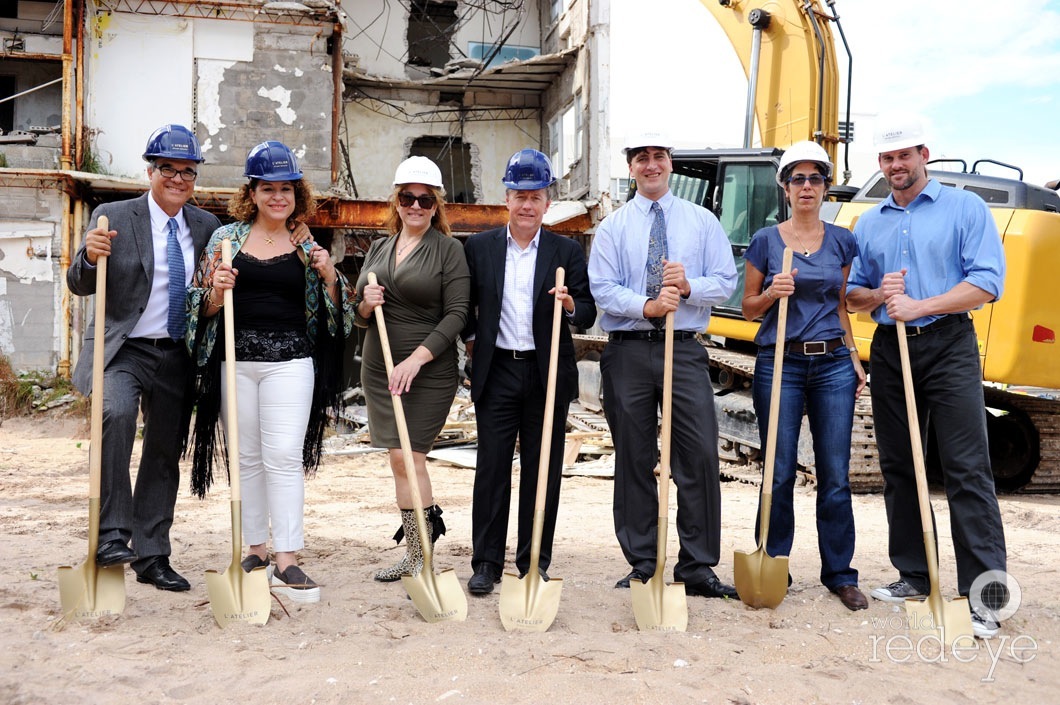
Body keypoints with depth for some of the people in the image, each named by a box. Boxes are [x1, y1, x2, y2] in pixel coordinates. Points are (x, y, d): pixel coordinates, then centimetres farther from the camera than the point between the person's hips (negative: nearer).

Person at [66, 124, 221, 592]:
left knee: (165, 455, 10)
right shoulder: (113, 218, -3)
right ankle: (111, 535, -23)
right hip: (123, 349, -4)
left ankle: (151, 557, 22)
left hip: (177, 356, 4)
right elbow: (80, 285, -5)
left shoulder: (208, 228, 7)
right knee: (116, 413, -32)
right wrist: (90, 257, -27)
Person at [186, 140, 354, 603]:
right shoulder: (226, 238, 7)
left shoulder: (306, 247, 8)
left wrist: (329, 276, -8)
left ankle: (286, 560, -7)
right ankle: (255, 549, 20)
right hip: (236, 360, 1)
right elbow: (203, 308, 6)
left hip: (290, 361, -1)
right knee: (248, 457, 8)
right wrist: (217, 290, -16)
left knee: (284, 456, -8)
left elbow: (332, 312, 10)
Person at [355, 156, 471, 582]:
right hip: (379, 369, 5)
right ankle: (415, 552, 17)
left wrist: (416, 358, -19)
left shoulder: (448, 250, -4)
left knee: (407, 456, -9)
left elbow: (456, 314, -10)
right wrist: (366, 305, -8)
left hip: (429, 371, -5)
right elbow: (360, 318, 17)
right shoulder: (378, 249, 13)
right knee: (402, 458, 7)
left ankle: (419, 557, 0)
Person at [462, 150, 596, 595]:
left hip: (547, 374, 0)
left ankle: (534, 562, 17)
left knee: (542, 470, 6)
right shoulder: (479, 248, 7)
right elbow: (464, 304, 16)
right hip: (496, 372, 0)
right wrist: (472, 339, 3)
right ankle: (486, 562, 12)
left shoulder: (567, 252, 4)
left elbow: (588, 315, 0)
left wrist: (572, 305, -20)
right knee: (492, 468, 3)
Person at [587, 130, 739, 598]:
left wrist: (688, 288, -14)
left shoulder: (702, 221, 12)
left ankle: (697, 568, 4)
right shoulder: (613, 227, 10)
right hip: (628, 352, 0)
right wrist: (647, 305, -17)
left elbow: (725, 282, 5)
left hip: (684, 350, 0)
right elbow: (602, 288, -1)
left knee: (699, 456, -6)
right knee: (634, 460, 4)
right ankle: (641, 566, 15)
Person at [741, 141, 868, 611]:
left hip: (833, 364, 2)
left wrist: (854, 358, 8)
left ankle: (840, 573, 15)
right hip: (780, 364, -2)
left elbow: (841, 306, 17)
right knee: (780, 474, 1)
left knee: (835, 475, 3)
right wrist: (772, 293, -13)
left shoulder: (842, 241, 9)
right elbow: (748, 309, 7)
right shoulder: (766, 242, 3)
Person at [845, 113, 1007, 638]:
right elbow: (851, 294, 17)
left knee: (967, 470, -8)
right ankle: (913, 575, 20)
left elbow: (987, 282, -9)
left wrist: (920, 306, -17)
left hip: (948, 345, -5)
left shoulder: (965, 209, 1)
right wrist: (877, 295, -5)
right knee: (898, 469, 9)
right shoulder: (868, 224, 16)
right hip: (889, 352, 5)